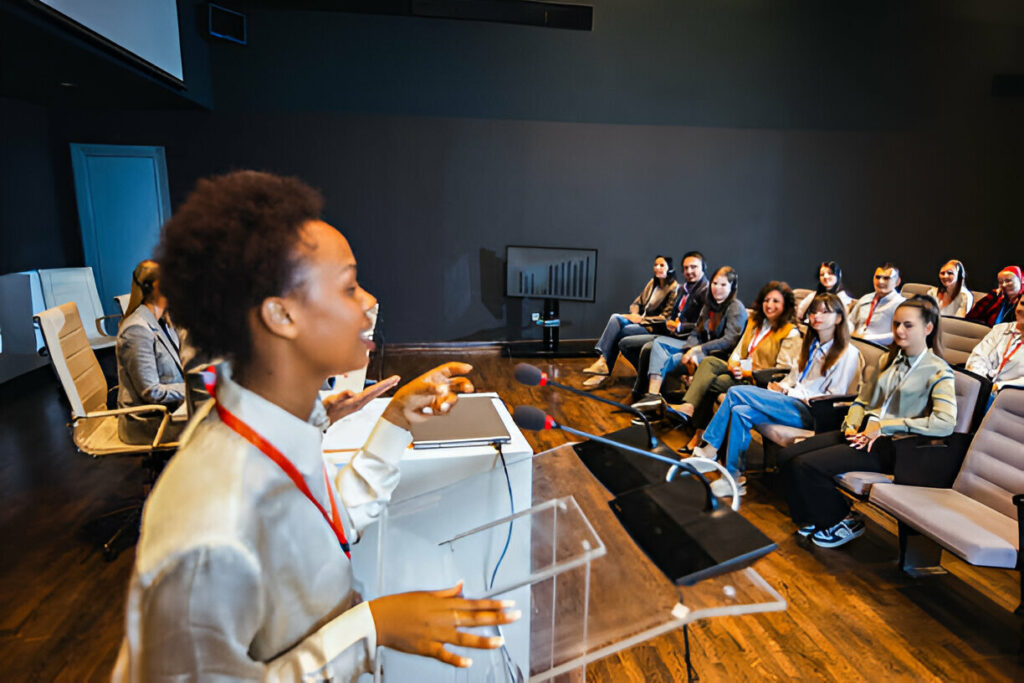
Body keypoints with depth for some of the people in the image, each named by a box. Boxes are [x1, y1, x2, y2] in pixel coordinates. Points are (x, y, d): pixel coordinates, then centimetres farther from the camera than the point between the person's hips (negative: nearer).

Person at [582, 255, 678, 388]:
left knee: (616, 332, -25)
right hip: (640, 320, 7)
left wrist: (641, 319, -15)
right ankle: (602, 360, -31)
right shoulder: (652, 283, 15)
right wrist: (634, 314, -4)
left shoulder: (674, 289, -8)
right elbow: (637, 303, 18)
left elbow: (666, 318, -13)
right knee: (615, 318, -22)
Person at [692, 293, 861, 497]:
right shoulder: (812, 345, 22)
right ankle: (734, 478, -18)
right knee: (741, 412, -21)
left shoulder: (848, 354, -3)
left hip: (810, 412, -7)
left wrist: (792, 392, -11)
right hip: (793, 404, 8)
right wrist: (783, 387, 2)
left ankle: (710, 450, -13)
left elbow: (834, 398, -9)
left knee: (737, 392, -23)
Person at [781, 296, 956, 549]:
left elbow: (946, 423, -19)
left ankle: (843, 521, 3)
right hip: (862, 432, 7)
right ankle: (819, 517, 10)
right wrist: (851, 425, -1)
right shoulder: (888, 360, 17)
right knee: (788, 457, -11)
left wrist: (884, 426, -19)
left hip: (891, 444, -7)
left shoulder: (938, 371, -5)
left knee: (806, 466, -23)